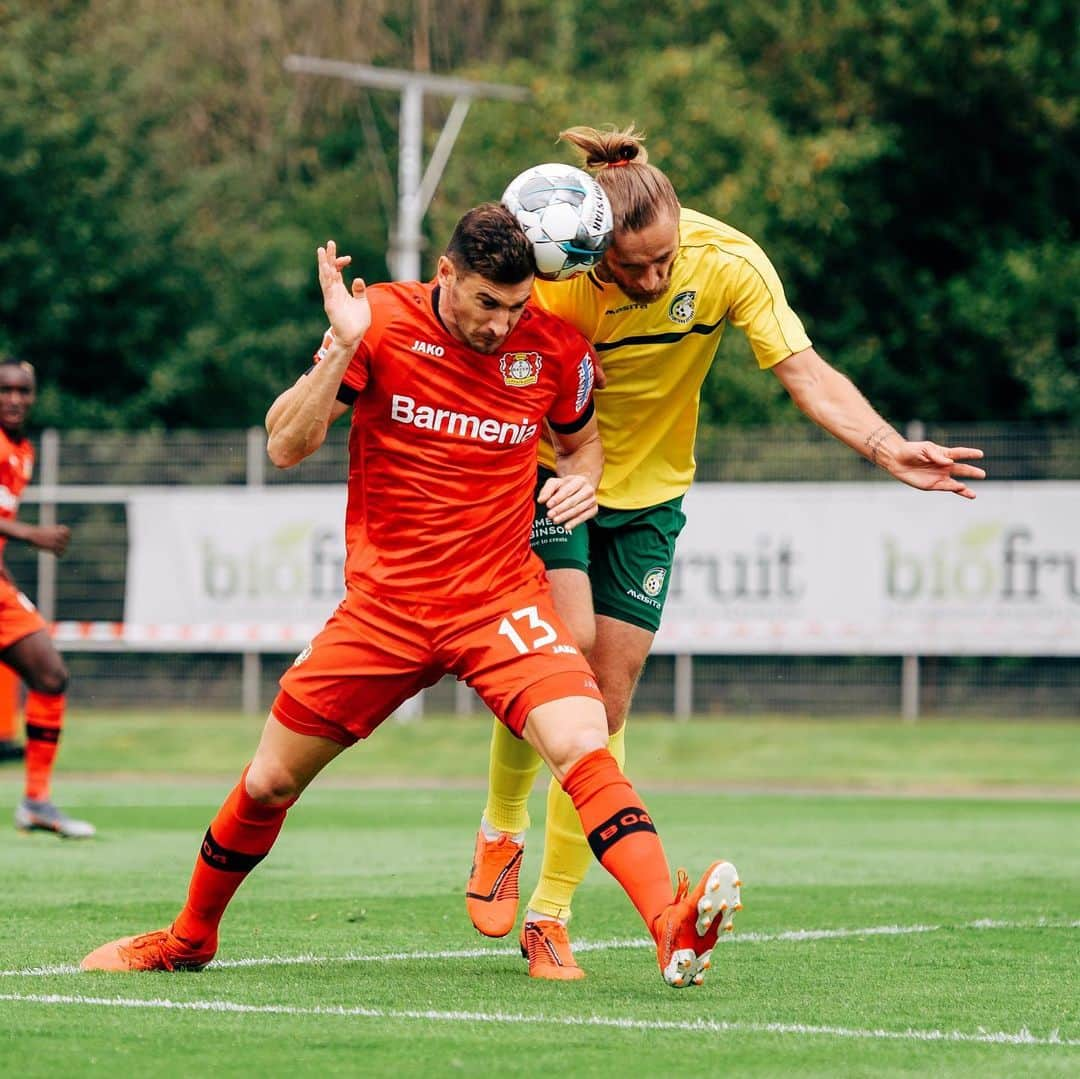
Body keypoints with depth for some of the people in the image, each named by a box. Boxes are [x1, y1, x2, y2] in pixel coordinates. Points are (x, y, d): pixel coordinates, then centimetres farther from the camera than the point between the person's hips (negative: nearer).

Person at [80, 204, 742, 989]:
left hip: (503, 599, 0)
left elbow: (580, 437, 17)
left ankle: (672, 925, -36)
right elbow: (285, 447, -11)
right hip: (385, 604, 0)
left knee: (584, 746, -27)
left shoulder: (554, 346, -4)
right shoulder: (382, 321, -8)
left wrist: (583, 480, -6)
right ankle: (191, 937, 33)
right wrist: (342, 345, -24)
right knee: (269, 783, 8)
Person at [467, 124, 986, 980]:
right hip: (548, 475, -2)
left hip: (649, 493, 2)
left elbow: (806, 373, -24)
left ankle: (550, 916, 9)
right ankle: (501, 829, 1)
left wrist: (888, 449, -40)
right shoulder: (546, 270, -25)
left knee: (607, 702, -1)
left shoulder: (728, 261, -22)